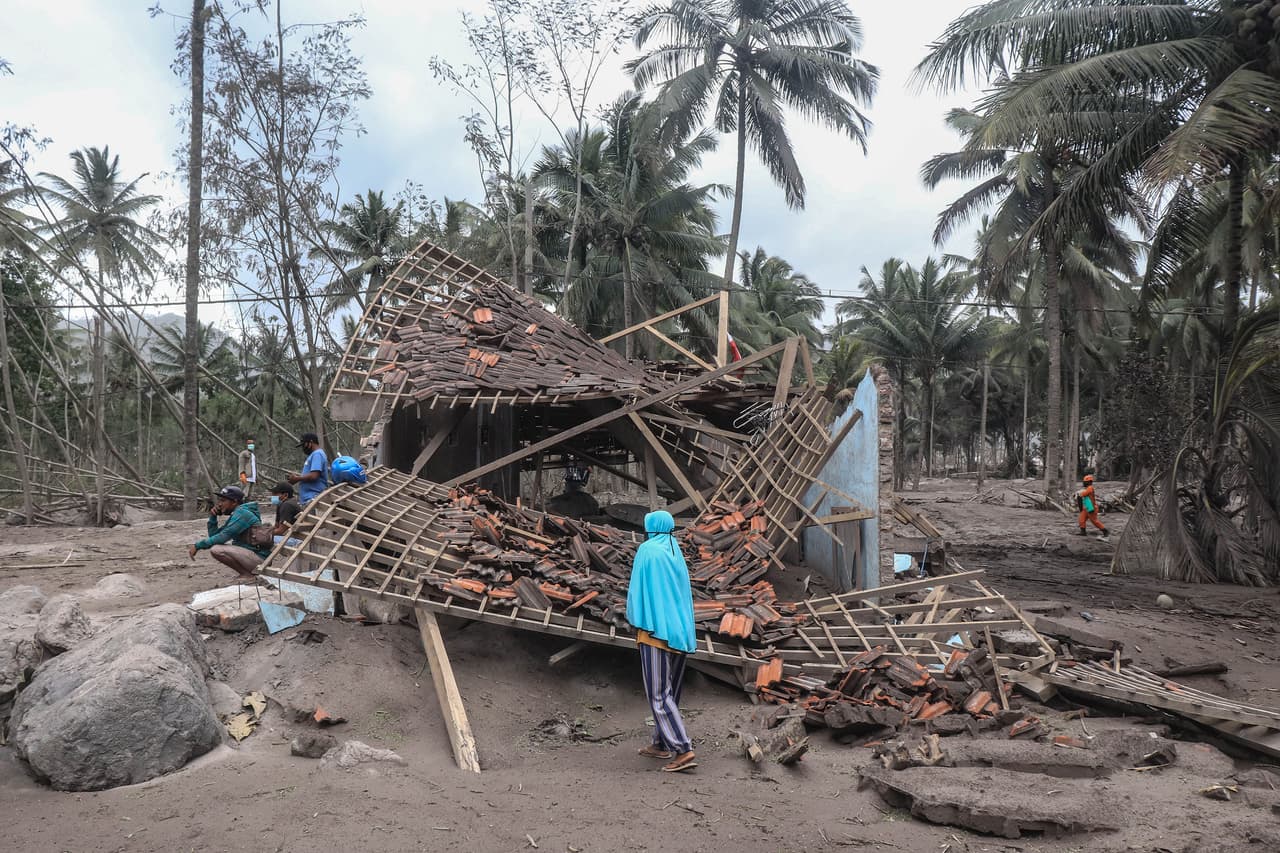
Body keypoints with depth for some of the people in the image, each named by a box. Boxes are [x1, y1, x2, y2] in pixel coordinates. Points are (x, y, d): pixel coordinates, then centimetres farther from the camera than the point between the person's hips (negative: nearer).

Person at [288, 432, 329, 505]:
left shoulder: (317, 454, -11)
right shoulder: (314, 454, 21)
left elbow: (313, 476, -21)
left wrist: (297, 478, -8)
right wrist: (299, 476, 11)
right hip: (306, 499, 11)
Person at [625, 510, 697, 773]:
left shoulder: (647, 550, -7)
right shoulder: (677, 554, 11)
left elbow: (638, 589, -9)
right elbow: (684, 595, 13)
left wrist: (636, 621, 1)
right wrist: (685, 630, 17)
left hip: (656, 630, -7)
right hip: (680, 630, 7)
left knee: (659, 694, -5)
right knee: (670, 691, 15)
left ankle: (683, 750, -13)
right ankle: (660, 744, 25)